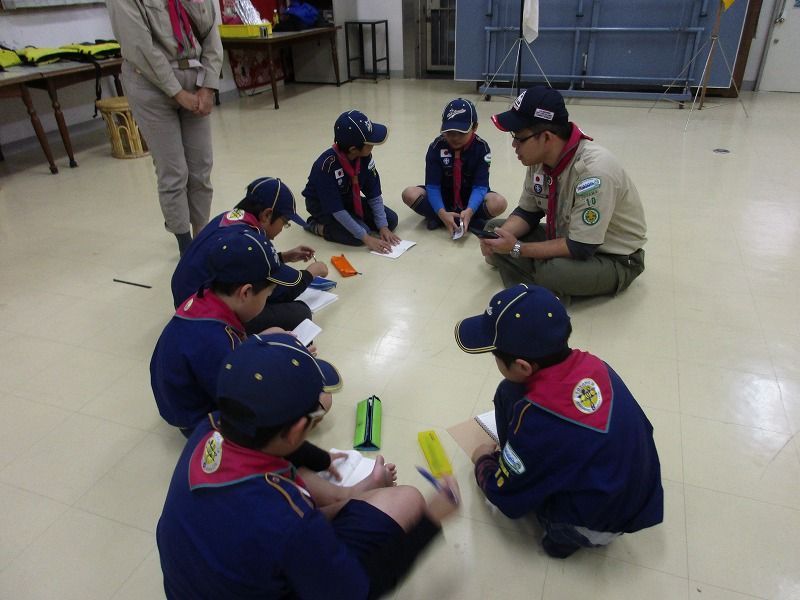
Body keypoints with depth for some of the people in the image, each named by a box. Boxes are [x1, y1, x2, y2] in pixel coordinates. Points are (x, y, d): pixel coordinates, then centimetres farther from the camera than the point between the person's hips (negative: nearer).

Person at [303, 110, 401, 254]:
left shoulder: (365, 157, -19)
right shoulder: (326, 165, -35)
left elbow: (374, 195, -10)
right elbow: (336, 209, -34)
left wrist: (383, 227, -19)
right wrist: (366, 238, -35)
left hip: (348, 199, 6)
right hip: (322, 205, -6)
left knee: (391, 220, -4)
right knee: (358, 236, -27)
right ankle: (317, 225, -4)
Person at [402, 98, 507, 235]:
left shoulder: (481, 148, -16)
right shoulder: (436, 147, -16)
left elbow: (480, 186, -19)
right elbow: (432, 186, -19)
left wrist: (469, 211, -40)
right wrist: (442, 213, -38)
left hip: (469, 198, 0)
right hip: (443, 197, 1)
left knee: (499, 203, -31)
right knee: (410, 194, -26)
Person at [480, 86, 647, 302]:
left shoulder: (593, 170, -33)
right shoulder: (540, 157, -10)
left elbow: (581, 248, -31)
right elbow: (527, 212, 3)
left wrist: (517, 248, -26)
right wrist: (501, 236, -18)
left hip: (616, 258, -7)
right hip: (567, 238, 8)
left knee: (550, 272, -36)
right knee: (494, 230, -2)